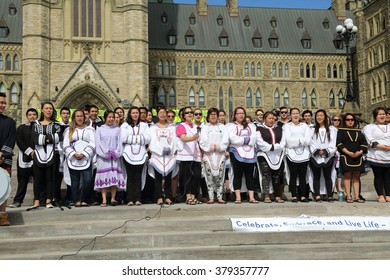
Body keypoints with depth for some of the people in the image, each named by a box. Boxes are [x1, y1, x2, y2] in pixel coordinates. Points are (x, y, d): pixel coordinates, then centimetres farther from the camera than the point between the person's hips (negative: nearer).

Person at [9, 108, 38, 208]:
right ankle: (18, 201, 4)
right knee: (22, 180, 0)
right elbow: (19, 142, 2)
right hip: (24, 158, 0)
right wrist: (30, 151, -10)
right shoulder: (21, 128, 12)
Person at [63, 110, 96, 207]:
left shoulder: (90, 129, 12)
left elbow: (92, 144, 2)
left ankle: (84, 200, -1)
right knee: (75, 180, 1)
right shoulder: (69, 130, 14)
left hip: (86, 159, -1)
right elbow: (66, 145, 5)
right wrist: (74, 154, -10)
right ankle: (76, 201, 5)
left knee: (87, 180, -12)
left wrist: (83, 154, -10)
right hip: (72, 159, 1)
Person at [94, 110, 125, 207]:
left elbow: (119, 142, 7)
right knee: (104, 177, -7)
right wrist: (107, 152, -11)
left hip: (115, 156, 2)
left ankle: (113, 198, -4)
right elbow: (98, 142, -1)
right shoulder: (99, 129, 8)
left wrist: (116, 152, -8)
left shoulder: (117, 129, 14)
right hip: (103, 156, -2)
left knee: (114, 177, -5)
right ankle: (104, 200, -9)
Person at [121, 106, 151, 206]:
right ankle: (130, 199, -2)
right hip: (128, 154, -1)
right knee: (130, 177, -2)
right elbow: (123, 138, -6)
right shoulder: (125, 125, 10)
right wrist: (139, 138, -3)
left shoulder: (144, 125, 14)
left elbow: (147, 138, 0)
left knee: (138, 177, 0)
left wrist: (133, 138, -5)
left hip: (141, 154, 1)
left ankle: (137, 199, 1)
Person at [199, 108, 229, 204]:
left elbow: (226, 140, 4)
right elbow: (203, 140, 1)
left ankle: (219, 197, 0)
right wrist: (210, 146, -12)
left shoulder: (222, 127, 16)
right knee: (209, 176, -5)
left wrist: (219, 146, -11)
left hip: (220, 154, 1)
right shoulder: (205, 127, 14)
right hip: (208, 154, 0)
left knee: (220, 176, -4)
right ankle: (211, 197, -2)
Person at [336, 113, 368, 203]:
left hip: (358, 157, 4)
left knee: (356, 177, 2)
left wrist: (360, 152, -11)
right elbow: (339, 144, -6)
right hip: (346, 157, -4)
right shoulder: (341, 131, 6)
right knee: (347, 176, -6)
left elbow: (364, 143, 9)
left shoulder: (358, 132, 17)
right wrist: (349, 153, -16)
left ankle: (357, 197, 2)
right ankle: (348, 196, -5)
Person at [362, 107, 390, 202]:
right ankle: (381, 195, 7)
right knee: (378, 176, 1)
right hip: (376, 156, -3)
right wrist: (380, 146, -22)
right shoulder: (369, 127, 7)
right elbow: (370, 140, -8)